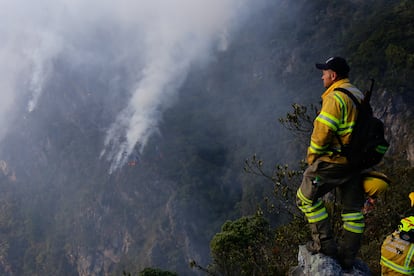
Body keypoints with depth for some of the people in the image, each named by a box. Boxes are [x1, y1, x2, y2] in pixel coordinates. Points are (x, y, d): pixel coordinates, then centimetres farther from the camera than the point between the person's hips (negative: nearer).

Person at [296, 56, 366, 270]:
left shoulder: (335, 97, -15)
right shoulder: (359, 96, 14)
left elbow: (323, 131, -20)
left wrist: (312, 156, -5)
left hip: (333, 161, -9)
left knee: (307, 198, 6)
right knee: (353, 208, 12)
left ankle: (324, 242, 6)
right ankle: (348, 257, 20)